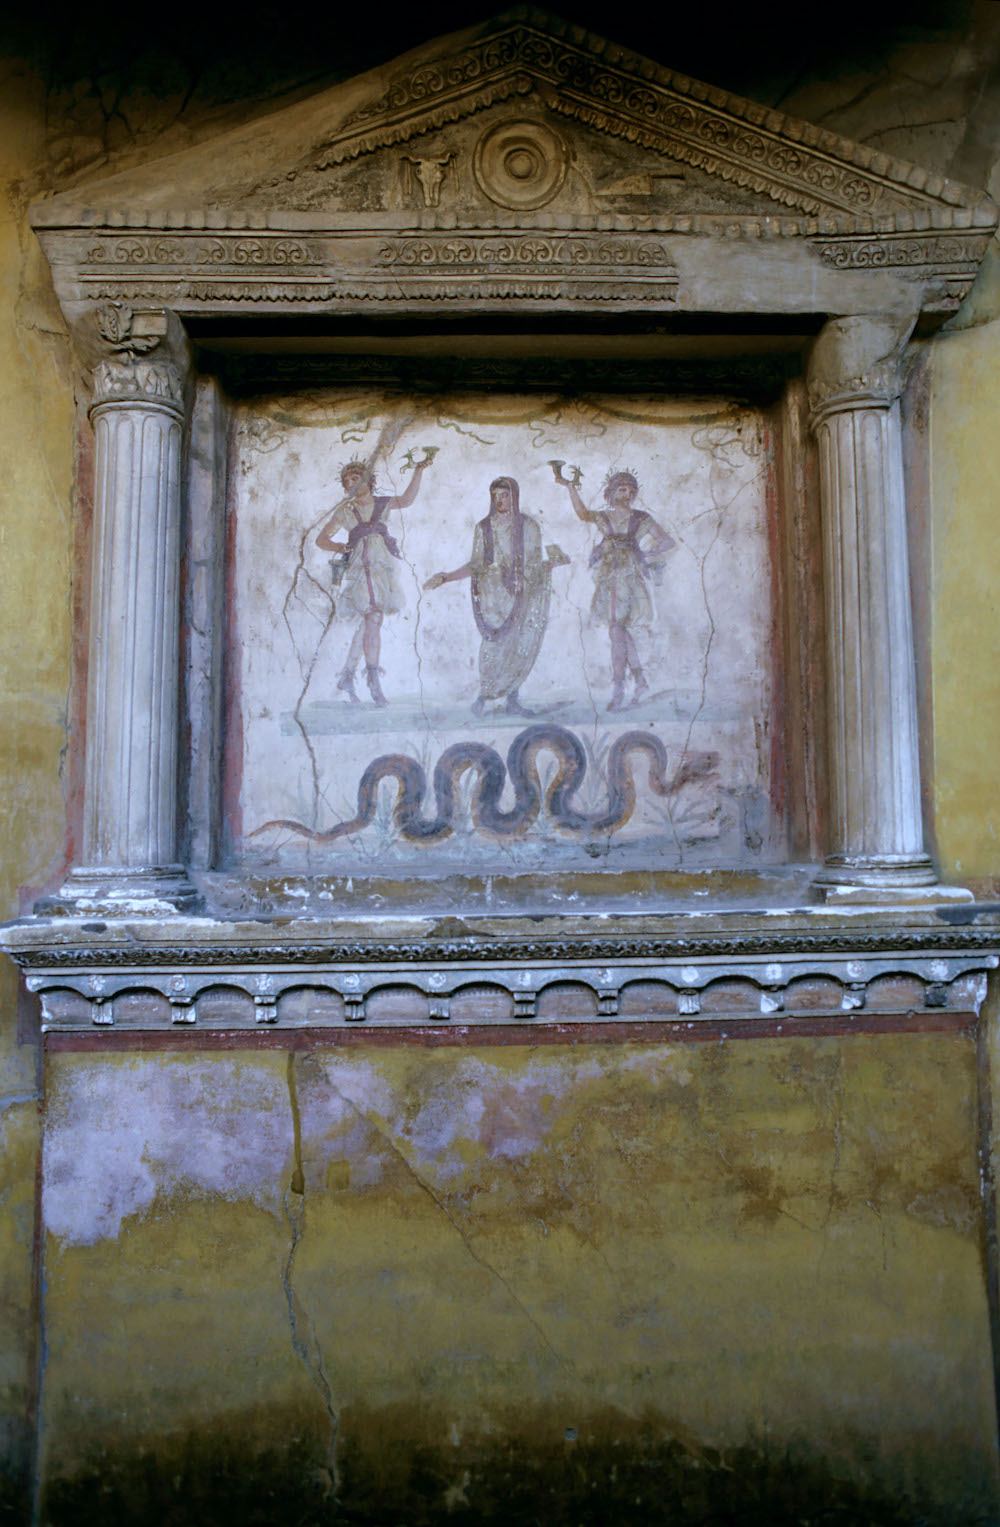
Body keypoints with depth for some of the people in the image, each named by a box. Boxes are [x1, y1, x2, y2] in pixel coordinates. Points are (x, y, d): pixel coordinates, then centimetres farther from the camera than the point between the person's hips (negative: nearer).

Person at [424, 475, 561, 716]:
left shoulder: (529, 526, 9)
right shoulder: (484, 527, 9)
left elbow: (535, 565, 10)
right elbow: (476, 565, 7)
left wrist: (552, 563, -9)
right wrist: (446, 577, -1)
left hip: (521, 593, 1)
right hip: (494, 591, -1)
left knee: (521, 646, -5)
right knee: (496, 643, -14)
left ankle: (512, 699, 3)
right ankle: (484, 693, -3)